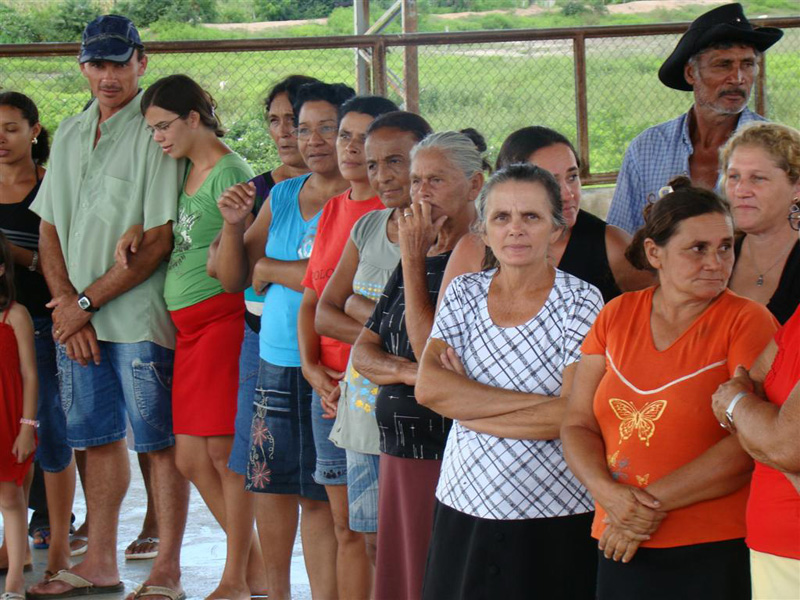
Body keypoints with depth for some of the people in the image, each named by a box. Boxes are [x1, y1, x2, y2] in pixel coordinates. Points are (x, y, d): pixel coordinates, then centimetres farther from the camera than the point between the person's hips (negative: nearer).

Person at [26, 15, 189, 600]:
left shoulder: (154, 134, -9)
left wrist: (87, 301, -12)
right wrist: (66, 304, -2)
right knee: (99, 437, 12)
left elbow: (158, 241, -14)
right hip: (76, 318, 7)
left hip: (139, 316, -7)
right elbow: (50, 229, 13)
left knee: (160, 440, -1)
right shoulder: (71, 135, 13)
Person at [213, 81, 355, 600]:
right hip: (276, 363, 6)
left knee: (320, 497, -4)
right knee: (271, 486, 11)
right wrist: (234, 226, -3)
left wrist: (269, 270, -5)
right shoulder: (281, 196, 14)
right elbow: (233, 278, 17)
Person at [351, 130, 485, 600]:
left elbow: (432, 350, -16)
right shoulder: (418, 257, 16)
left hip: (451, 454, -8)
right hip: (398, 453, 8)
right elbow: (363, 353, 13)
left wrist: (414, 259, -11)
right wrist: (410, 372, -10)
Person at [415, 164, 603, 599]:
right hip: (464, 510, 3)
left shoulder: (580, 301, -5)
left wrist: (464, 405, -9)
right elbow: (428, 387, -8)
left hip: (555, 518, -3)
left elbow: (571, 415, -15)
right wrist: (535, 401, -15)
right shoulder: (464, 293, 6)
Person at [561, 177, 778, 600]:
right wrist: (608, 491, -12)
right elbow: (577, 424, 8)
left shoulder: (748, 322, -5)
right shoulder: (616, 315, 9)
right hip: (622, 552, 4)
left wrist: (654, 502, -15)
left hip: (715, 553, -4)